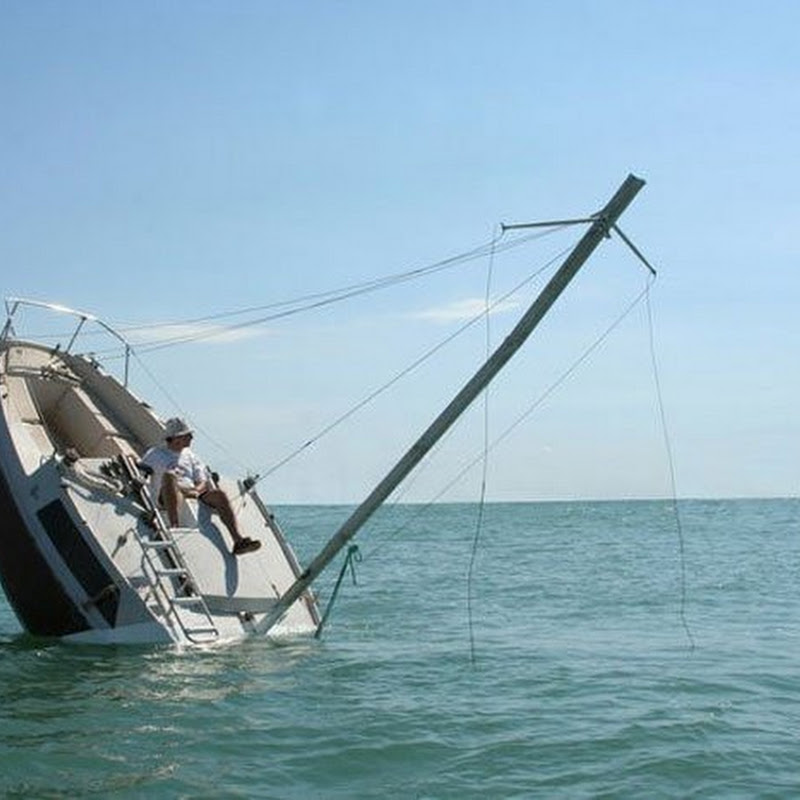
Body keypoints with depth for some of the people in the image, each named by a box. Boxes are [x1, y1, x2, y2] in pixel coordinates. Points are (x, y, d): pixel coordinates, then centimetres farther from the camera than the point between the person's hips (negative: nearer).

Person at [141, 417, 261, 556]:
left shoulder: (190, 456, 26)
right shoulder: (154, 454, 17)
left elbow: (203, 481, 16)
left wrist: (196, 490, -6)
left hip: (193, 494, 4)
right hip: (167, 497, -4)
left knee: (220, 495, -24)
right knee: (169, 475, -37)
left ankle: (238, 540, -35)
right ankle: (174, 526, -54)